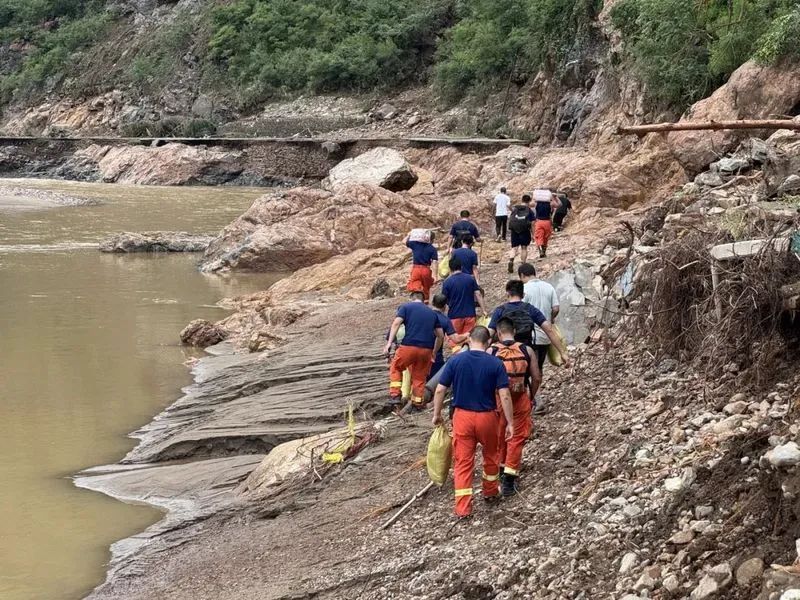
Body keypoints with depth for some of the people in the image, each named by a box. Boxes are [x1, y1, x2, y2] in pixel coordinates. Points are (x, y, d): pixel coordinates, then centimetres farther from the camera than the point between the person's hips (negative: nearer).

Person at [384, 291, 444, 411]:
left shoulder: (406, 307, 9)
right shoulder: (432, 312, 21)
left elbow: (396, 323, -8)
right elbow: (440, 335, 21)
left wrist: (389, 343, -14)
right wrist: (434, 353, 31)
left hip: (408, 346, -3)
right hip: (426, 349, 3)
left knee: (395, 367, 19)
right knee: (420, 377, 17)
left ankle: (395, 396, 7)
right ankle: (417, 404, 16)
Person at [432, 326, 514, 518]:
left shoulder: (455, 361, -6)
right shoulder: (496, 364, -8)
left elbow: (440, 389, -5)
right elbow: (504, 396, -11)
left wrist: (437, 414, 8)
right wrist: (510, 423, -5)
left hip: (462, 416, 0)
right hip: (487, 417, 0)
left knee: (463, 462, 5)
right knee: (490, 455, 24)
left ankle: (463, 508, 2)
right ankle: (490, 492, 43)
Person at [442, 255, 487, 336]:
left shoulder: (447, 282, -6)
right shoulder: (471, 279, 1)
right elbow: (478, 295, -2)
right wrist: (483, 310, 2)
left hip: (455, 316, -2)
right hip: (470, 314, 2)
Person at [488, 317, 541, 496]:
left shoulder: (491, 351, -8)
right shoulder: (527, 350, -5)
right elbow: (536, 378, -2)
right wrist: (531, 395, 15)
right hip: (520, 400, 0)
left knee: (499, 437, 20)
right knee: (517, 438, 8)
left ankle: (502, 469, 36)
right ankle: (509, 478, 1)